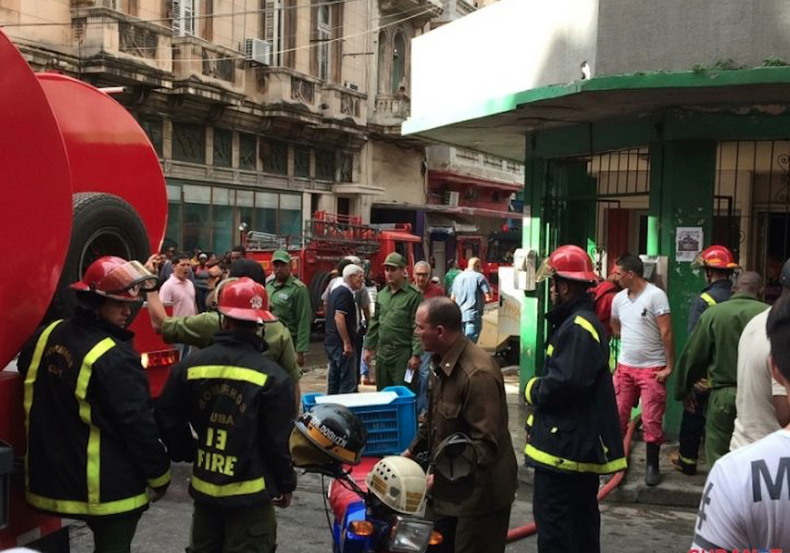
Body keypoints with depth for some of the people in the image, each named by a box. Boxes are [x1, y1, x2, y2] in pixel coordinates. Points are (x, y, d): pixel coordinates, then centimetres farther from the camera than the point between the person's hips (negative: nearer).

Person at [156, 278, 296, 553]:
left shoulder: (191, 366, -4)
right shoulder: (271, 376, -14)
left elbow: (168, 420, 4)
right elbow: (278, 441, -10)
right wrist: (286, 484, 5)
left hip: (204, 487, 4)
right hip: (250, 493, -4)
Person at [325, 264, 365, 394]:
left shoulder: (337, 291, 16)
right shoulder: (345, 293, -14)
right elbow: (339, 317, -23)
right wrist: (347, 343, -22)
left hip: (331, 342, 10)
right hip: (341, 343, -10)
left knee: (334, 379, 14)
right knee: (348, 381, -8)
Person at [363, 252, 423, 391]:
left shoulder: (413, 295, -9)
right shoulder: (381, 294, 13)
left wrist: (416, 354, -16)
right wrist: (369, 347, 15)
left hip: (403, 354, -7)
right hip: (382, 353, 7)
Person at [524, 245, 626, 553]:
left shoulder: (577, 328, -18)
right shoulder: (583, 321, 15)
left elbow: (565, 383, -28)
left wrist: (533, 390, -10)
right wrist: (540, 388, 2)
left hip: (566, 444, -11)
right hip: (583, 442, 11)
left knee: (553, 523, -5)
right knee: (581, 520, 20)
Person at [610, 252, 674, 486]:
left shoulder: (656, 295, -12)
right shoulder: (619, 299, 6)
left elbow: (666, 333, -13)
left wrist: (669, 366, -15)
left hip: (652, 368, -5)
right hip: (625, 367, 5)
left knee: (651, 421, 1)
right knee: (617, 416, 8)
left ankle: (652, 466, 13)